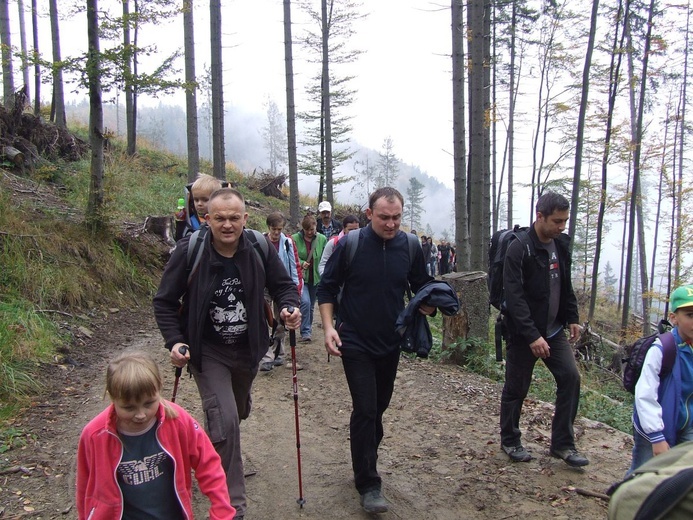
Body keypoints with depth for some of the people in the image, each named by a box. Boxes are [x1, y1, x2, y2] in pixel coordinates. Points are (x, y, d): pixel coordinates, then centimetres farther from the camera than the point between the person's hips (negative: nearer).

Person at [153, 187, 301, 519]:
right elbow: (164, 302, -9)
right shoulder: (189, 251, -18)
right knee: (225, 422, -17)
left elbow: (283, 285, 1)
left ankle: (217, 459, 59)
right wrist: (175, 341, -22)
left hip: (248, 349, 4)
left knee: (237, 414, 25)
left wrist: (290, 307, -21)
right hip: (207, 351, -4)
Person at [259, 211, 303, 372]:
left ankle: (277, 355, 26)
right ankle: (266, 358, -6)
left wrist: (297, 287, -4)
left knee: (281, 324, 12)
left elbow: (295, 265, 2)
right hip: (264, 288, -2)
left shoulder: (288, 242, -1)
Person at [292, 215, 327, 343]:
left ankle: (308, 330, 30)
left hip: (316, 278, 3)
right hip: (301, 277, -3)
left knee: (311, 306, 13)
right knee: (305, 302, -18)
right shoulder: (295, 239, -9)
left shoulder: (322, 239, -3)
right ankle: (306, 332, -8)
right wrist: (301, 263, -21)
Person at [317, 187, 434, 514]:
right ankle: (368, 483, 7)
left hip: (390, 342, 4)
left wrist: (429, 303, -14)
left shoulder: (410, 247, -5)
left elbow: (422, 286, 7)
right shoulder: (350, 244, -13)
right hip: (355, 342, -4)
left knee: (378, 406, 17)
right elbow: (327, 288, -5)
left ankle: (364, 461, 39)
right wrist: (329, 327, -16)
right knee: (365, 409, -6)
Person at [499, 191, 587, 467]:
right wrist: (532, 336, -27)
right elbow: (514, 296, -24)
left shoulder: (561, 244, 4)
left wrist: (572, 318, 12)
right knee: (516, 388, 6)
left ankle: (563, 443, 15)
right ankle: (509, 441, 26)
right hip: (524, 334, -7)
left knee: (570, 377, 1)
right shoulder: (519, 248, -20)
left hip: (554, 330, 7)